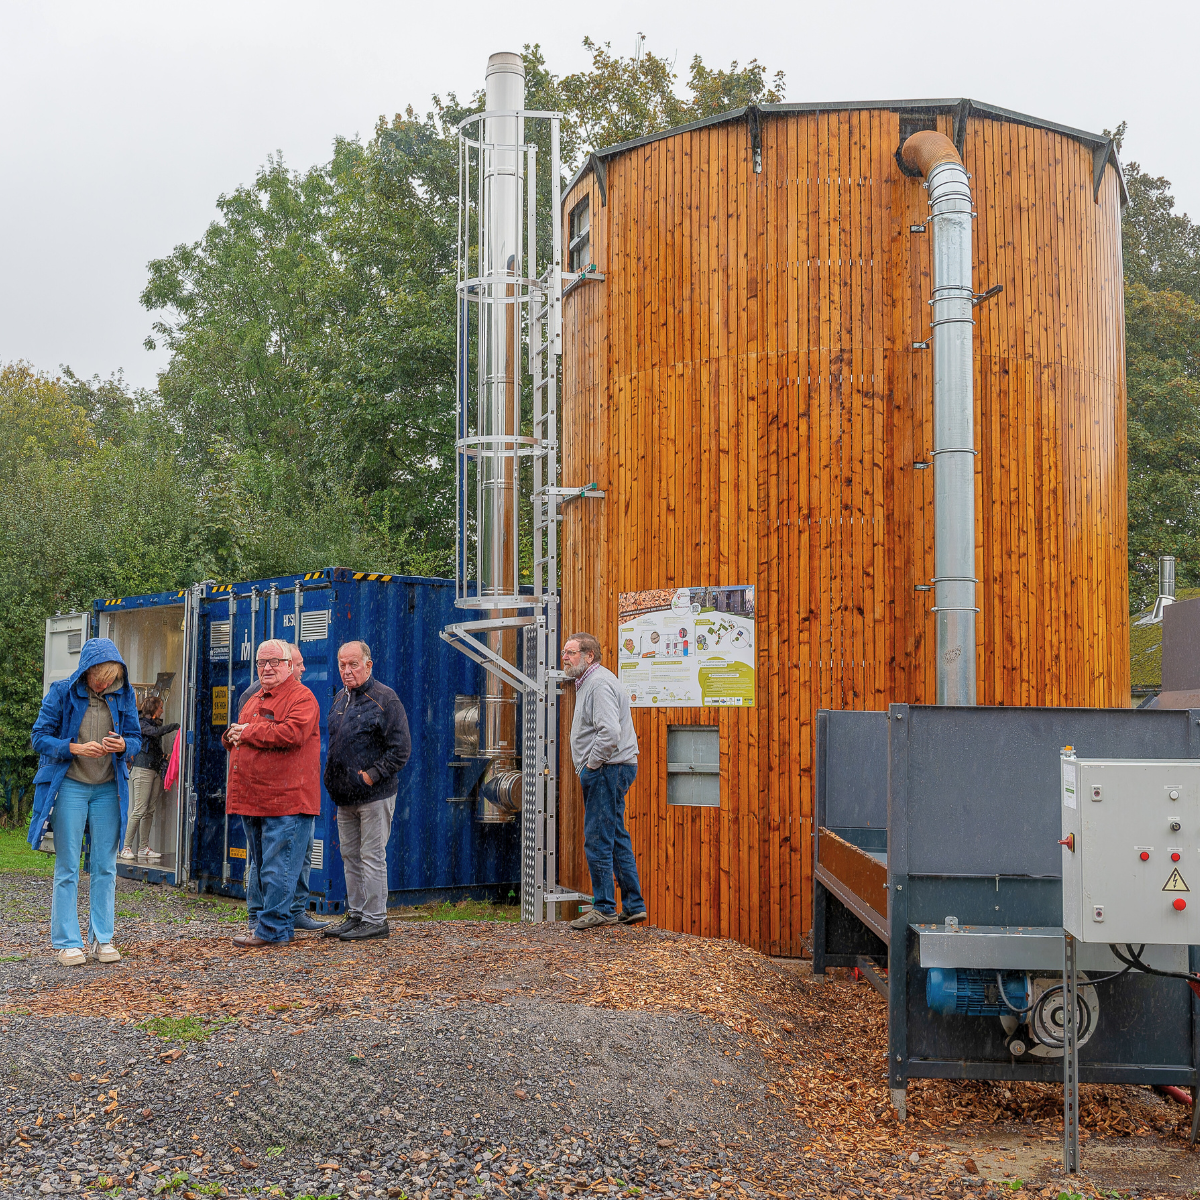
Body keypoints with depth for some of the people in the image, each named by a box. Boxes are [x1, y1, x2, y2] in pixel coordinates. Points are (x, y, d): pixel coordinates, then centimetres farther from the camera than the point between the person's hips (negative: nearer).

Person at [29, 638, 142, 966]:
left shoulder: (124, 696, 3)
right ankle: (67, 943, 6)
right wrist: (76, 748, -22)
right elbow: (40, 737, -6)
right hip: (69, 787, -3)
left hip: (109, 789, 3)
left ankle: (101, 939, 14)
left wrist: (123, 745, -17)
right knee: (67, 868, 0)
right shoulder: (62, 693, -6)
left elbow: (136, 739, 6)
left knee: (105, 867, 6)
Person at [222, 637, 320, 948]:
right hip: (252, 799, 9)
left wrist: (248, 732, -13)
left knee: (277, 868, -7)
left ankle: (271, 929, -3)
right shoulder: (254, 700, 22)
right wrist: (231, 735, 2)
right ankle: (275, 921, 24)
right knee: (261, 866, 15)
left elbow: (291, 734, -22)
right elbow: (234, 737, 28)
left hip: (286, 799, -9)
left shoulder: (302, 698, -6)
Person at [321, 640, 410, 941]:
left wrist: (372, 775, -15)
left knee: (372, 856, -5)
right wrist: (331, 777, 13)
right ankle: (355, 915, 21)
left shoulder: (385, 699, -9)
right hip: (344, 796, 8)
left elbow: (400, 749, -12)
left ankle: (375, 920, 1)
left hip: (374, 795, -8)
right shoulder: (340, 699, 14)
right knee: (350, 856, 12)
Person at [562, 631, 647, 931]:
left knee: (597, 839, -8)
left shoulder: (600, 684, -16)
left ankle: (604, 909, -3)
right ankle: (633, 906, 17)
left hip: (606, 770, -11)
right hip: (610, 770, 11)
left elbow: (610, 732, -29)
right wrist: (590, 767, 18)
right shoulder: (586, 683, 18)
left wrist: (591, 765, -18)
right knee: (616, 838, 12)